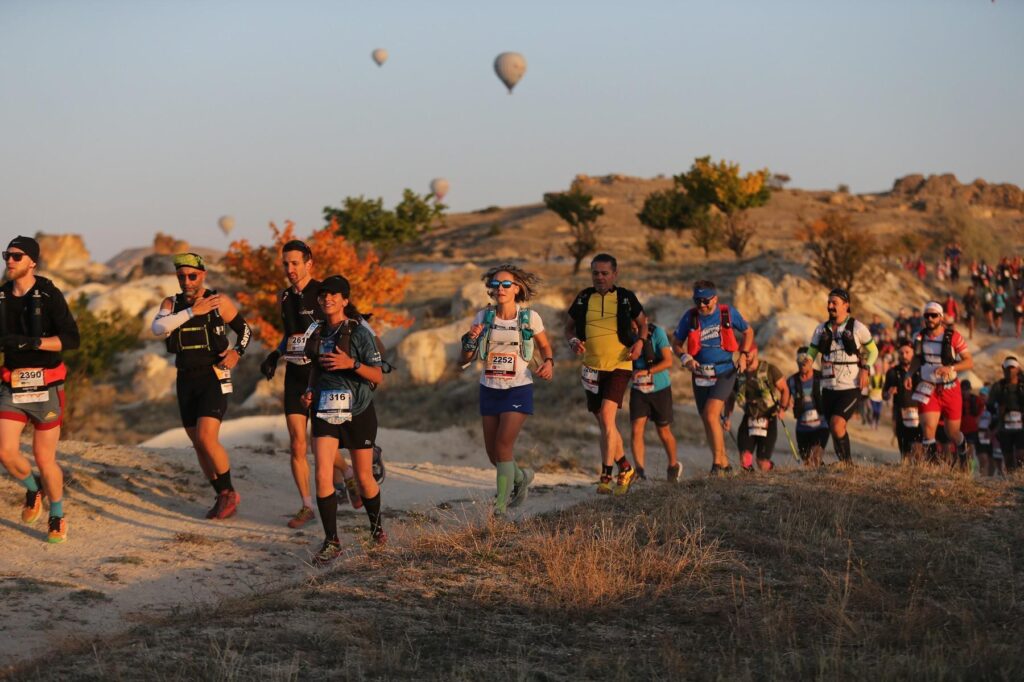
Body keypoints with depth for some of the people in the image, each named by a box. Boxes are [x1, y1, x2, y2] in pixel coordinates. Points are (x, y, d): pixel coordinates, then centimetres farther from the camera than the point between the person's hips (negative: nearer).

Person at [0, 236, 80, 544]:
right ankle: (33, 489, 23)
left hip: (46, 388, -4)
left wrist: (31, 342, -30)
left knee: (45, 459, 1)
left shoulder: (49, 295, -10)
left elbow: (71, 339, -18)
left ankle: (57, 518, 23)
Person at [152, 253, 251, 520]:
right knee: (198, 444, 9)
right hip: (186, 380, 5)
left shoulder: (219, 302, -4)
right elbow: (158, 328, -16)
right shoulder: (172, 304, 5)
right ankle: (222, 497, 21)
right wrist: (192, 312, -23)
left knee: (207, 437, -19)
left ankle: (229, 492, -2)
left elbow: (245, 330, 8)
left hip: (213, 378, -5)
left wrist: (236, 352, -10)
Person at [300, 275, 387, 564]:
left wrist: (351, 363, -26)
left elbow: (378, 376, -11)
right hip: (325, 410, 4)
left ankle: (376, 524, 36)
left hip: (358, 412, -4)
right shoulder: (318, 334, 7)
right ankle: (331, 542, -5)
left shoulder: (359, 332, -9)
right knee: (322, 476, -10)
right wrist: (310, 390, 4)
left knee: (363, 476, 9)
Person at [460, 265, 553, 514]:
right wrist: (470, 338, -20)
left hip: (518, 389, -4)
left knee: (503, 445, -15)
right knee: (492, 451, 9)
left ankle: (501, 504, -8)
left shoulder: (529, 317, -5)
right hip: (489, 389, 4)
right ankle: (521, 477, 39)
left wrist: (549, 363, -10)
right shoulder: (483, 317, -1)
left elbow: (545, 346, 11)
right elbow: (466, 358, 0)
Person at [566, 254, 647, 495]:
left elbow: (642, 322, 14)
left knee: (607, 417, -19)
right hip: (592, 368, 4)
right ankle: (625, 468, 29)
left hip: (619, 366, -4)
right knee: (604, 424, 11)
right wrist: (573, 341, -7)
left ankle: (606, 476, -18)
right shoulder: (583, 298, 5)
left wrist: (640, 342, -6)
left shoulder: (625, 298, -1)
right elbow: (569, 326, 15)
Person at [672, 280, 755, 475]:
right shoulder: (690, 317, -2)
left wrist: (744, 355, 0)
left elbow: (748, 331, 12)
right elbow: (676, 343, 7)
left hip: (724, 373, -3)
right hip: (700, 376, 3)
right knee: (709, 422, 8)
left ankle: (718, 462, -14)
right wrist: (686, 358, -11)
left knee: (711, 414, -20)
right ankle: (724, 464, 22)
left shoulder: (728, 313, -4)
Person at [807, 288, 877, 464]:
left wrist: (865, 369, -8)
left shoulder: (857, 327, -3)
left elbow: (873, 351, 9)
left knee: (836, 423, -22)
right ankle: (846, 464, 23)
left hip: (851, 388, -5)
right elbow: (811, 353, 12)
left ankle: (847, 461, -9)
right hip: (829, 388, 5)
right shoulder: (821, 329, 6)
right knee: (837, 430, 10)